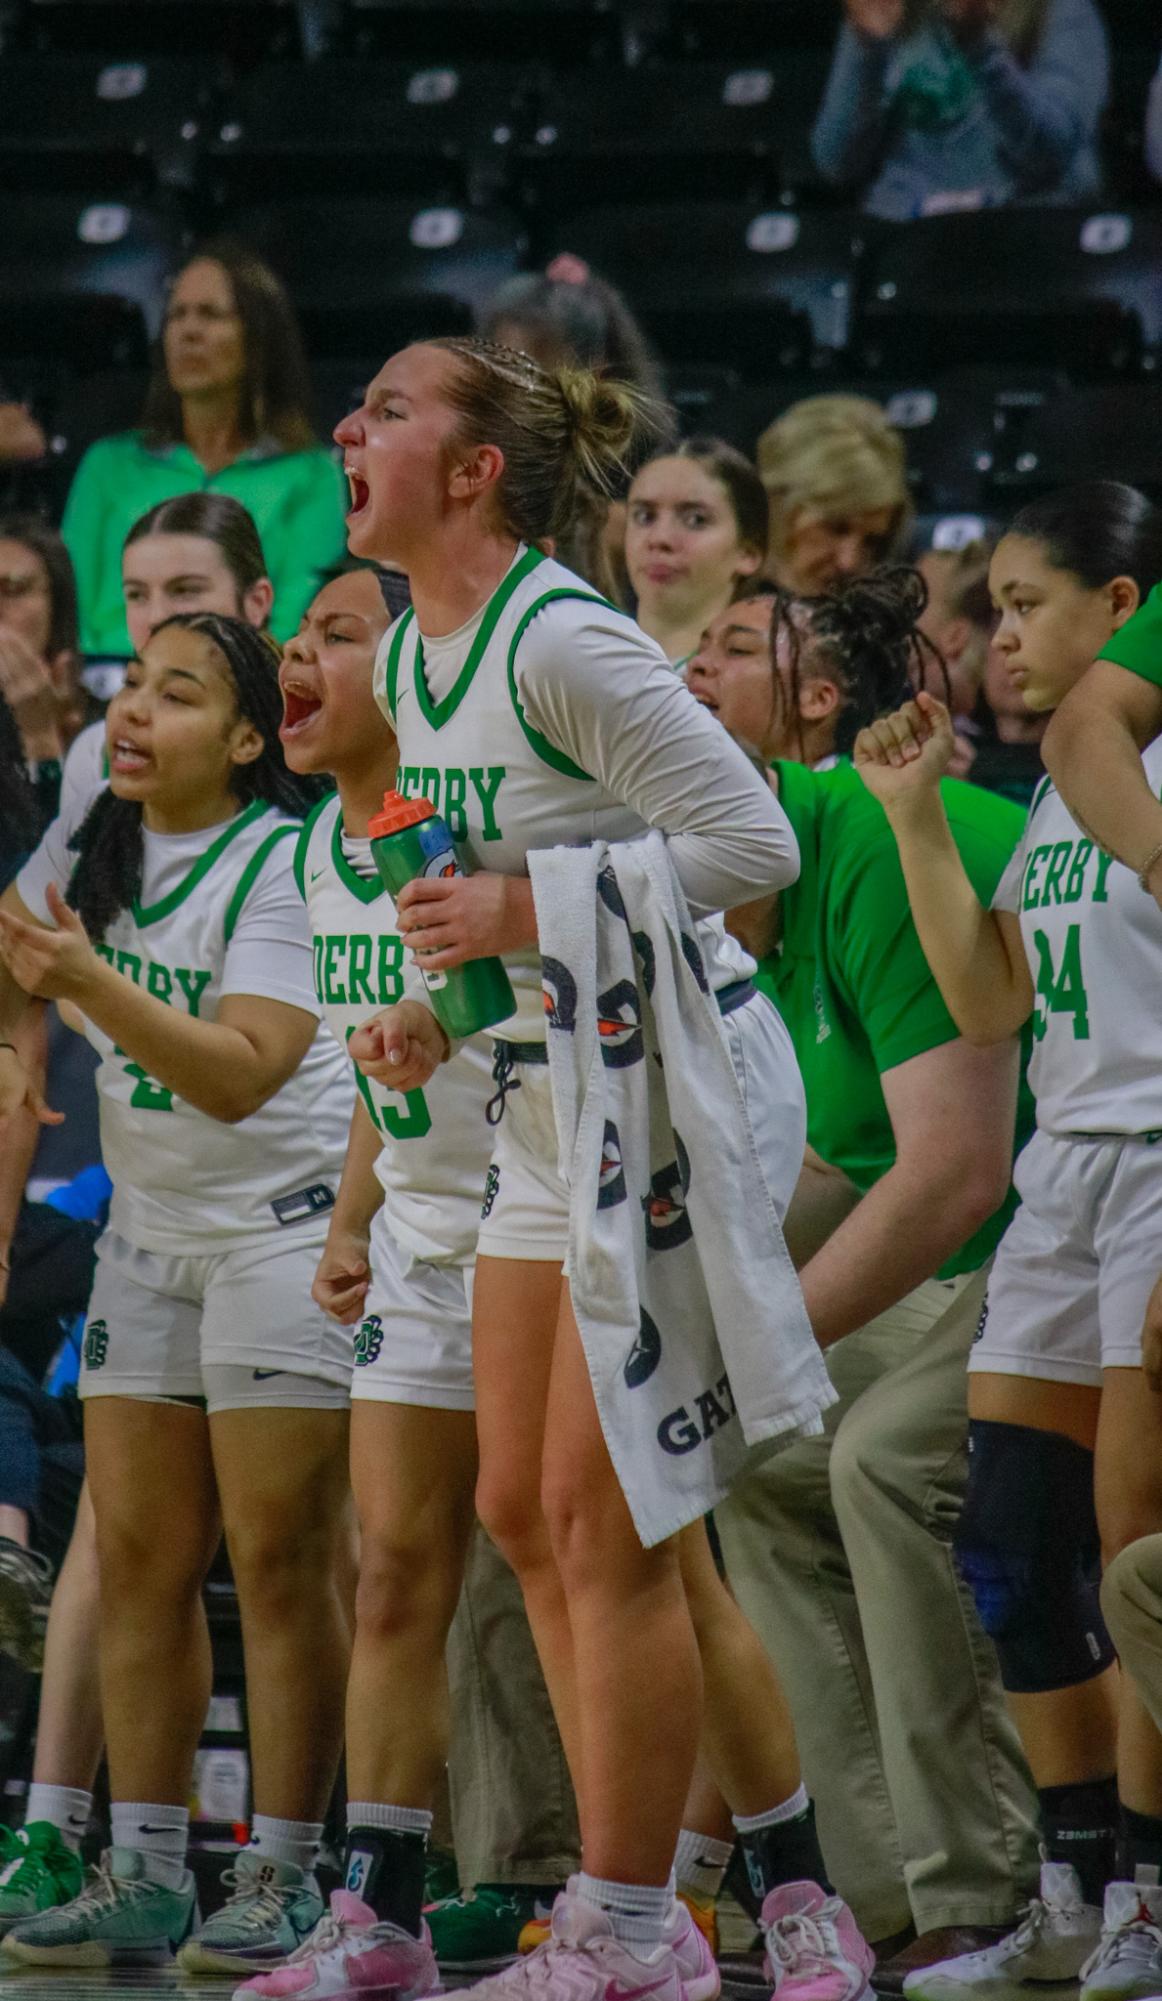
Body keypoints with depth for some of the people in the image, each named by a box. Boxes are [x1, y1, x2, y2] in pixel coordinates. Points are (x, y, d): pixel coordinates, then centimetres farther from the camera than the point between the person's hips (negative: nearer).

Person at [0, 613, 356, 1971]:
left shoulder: (287, 865, -17)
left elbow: (240, 1074, -26)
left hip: (289, 1230, -7)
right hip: (149, 1231, 7)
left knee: (278, 1558, -7)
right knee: (137, 1555, 3)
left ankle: (284, 1875, -3)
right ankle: (145, 1873, 5)